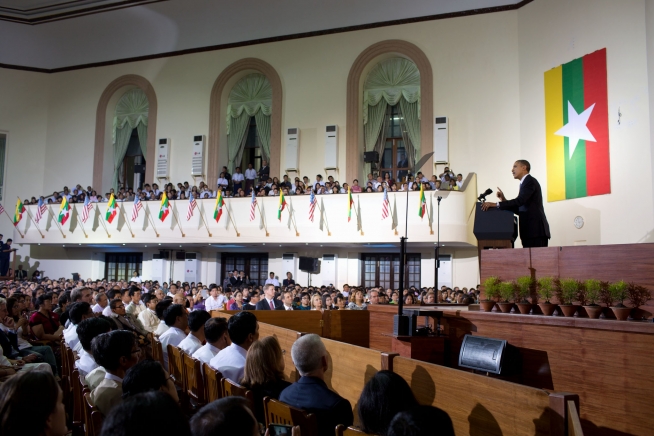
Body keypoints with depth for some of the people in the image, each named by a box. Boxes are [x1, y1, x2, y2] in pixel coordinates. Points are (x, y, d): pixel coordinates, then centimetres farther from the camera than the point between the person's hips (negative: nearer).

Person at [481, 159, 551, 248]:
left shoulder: (530, 181, -4)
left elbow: (520, 201, -19)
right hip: (530, 230, 9)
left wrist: (496, 204, -20)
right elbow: (520, 210, 21)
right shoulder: (525, 183, 24)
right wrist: (504, 200, 10)